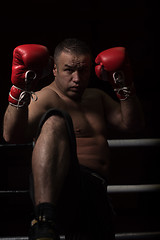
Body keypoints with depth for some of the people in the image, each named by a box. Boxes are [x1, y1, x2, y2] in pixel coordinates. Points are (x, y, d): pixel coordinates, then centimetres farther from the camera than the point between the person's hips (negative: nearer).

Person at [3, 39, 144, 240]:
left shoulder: (97, 97, 26)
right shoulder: (44, 99, 4)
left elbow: (132, 124, 16)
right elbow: (12, 135, -12)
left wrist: (124, 86, 3)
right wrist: (20, 90, -24)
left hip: (97, 192, 5)